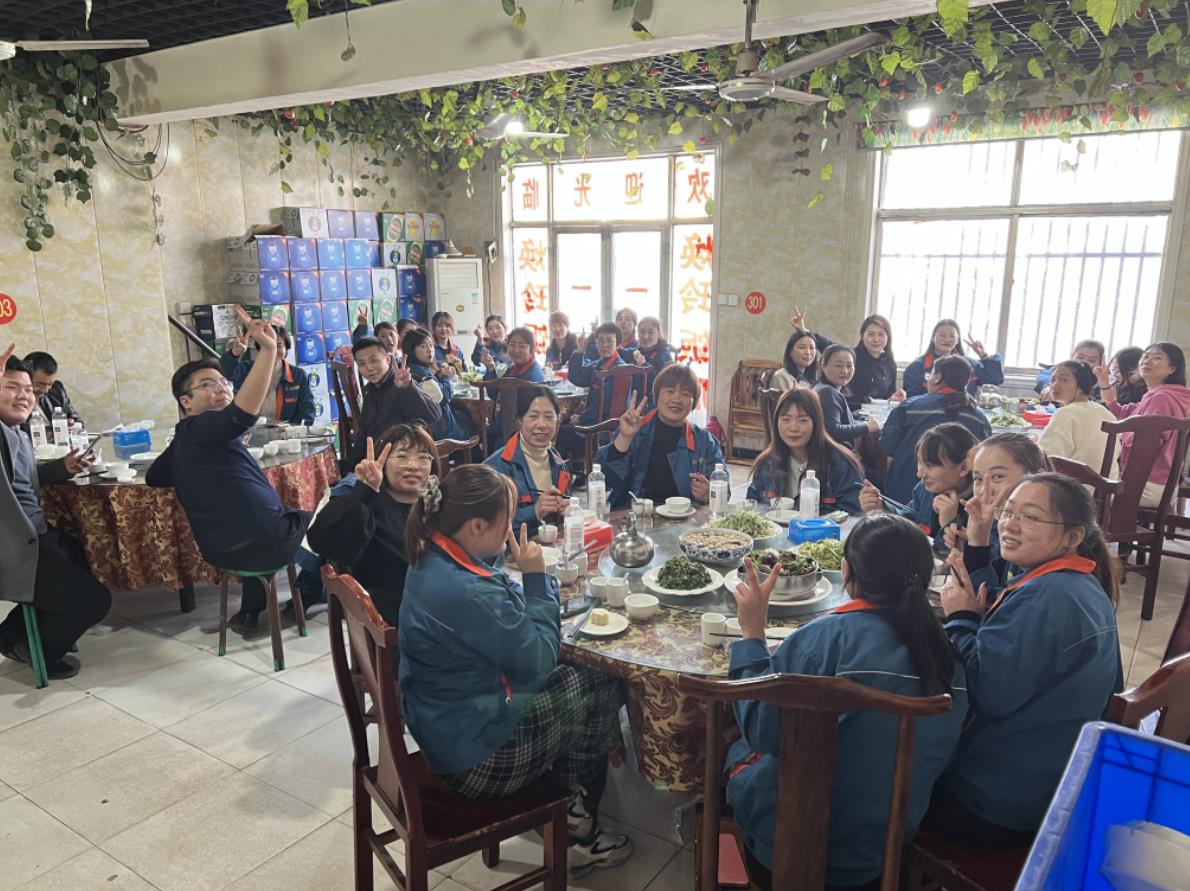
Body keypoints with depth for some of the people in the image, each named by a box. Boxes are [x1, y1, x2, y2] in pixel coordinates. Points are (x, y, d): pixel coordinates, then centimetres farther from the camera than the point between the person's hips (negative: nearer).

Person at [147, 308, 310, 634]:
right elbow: (242, 414, -35)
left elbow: (153, 477, 30)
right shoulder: (196, 429, -14)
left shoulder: (187, 441, 14)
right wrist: (268, 350, -42)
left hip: (227, 546, 9)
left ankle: (249, 613, 41)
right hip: (258, 540, -9)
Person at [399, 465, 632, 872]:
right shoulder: (467, 592, -34)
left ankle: (566, 800, 29)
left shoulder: (432, 561, -3)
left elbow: (509, 626, 8)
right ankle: (579, 829, 30)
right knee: (601, 692, 7)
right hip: (473, 753, -9)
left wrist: (527, 581, -7)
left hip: (441, 723, 9)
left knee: (578, 677, 16)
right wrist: (536, 578, -15)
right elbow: (538, 660, -21)